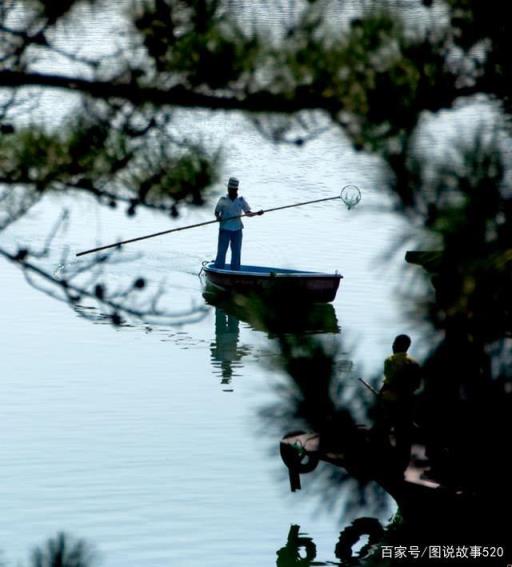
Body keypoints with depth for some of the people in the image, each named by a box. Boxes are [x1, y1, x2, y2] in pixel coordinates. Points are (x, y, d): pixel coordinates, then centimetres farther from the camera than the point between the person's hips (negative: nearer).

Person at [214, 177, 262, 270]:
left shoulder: (241, 200, 7)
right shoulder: (223, 200, 2)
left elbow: (248, 213, 7)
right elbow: (216, 212, 4)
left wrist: (257, 213, -10)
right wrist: (218, 217, -18)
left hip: (237, 230, 3)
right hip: (225, 230, -3)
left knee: (236, 252, 5)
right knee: (221, 251, -6)